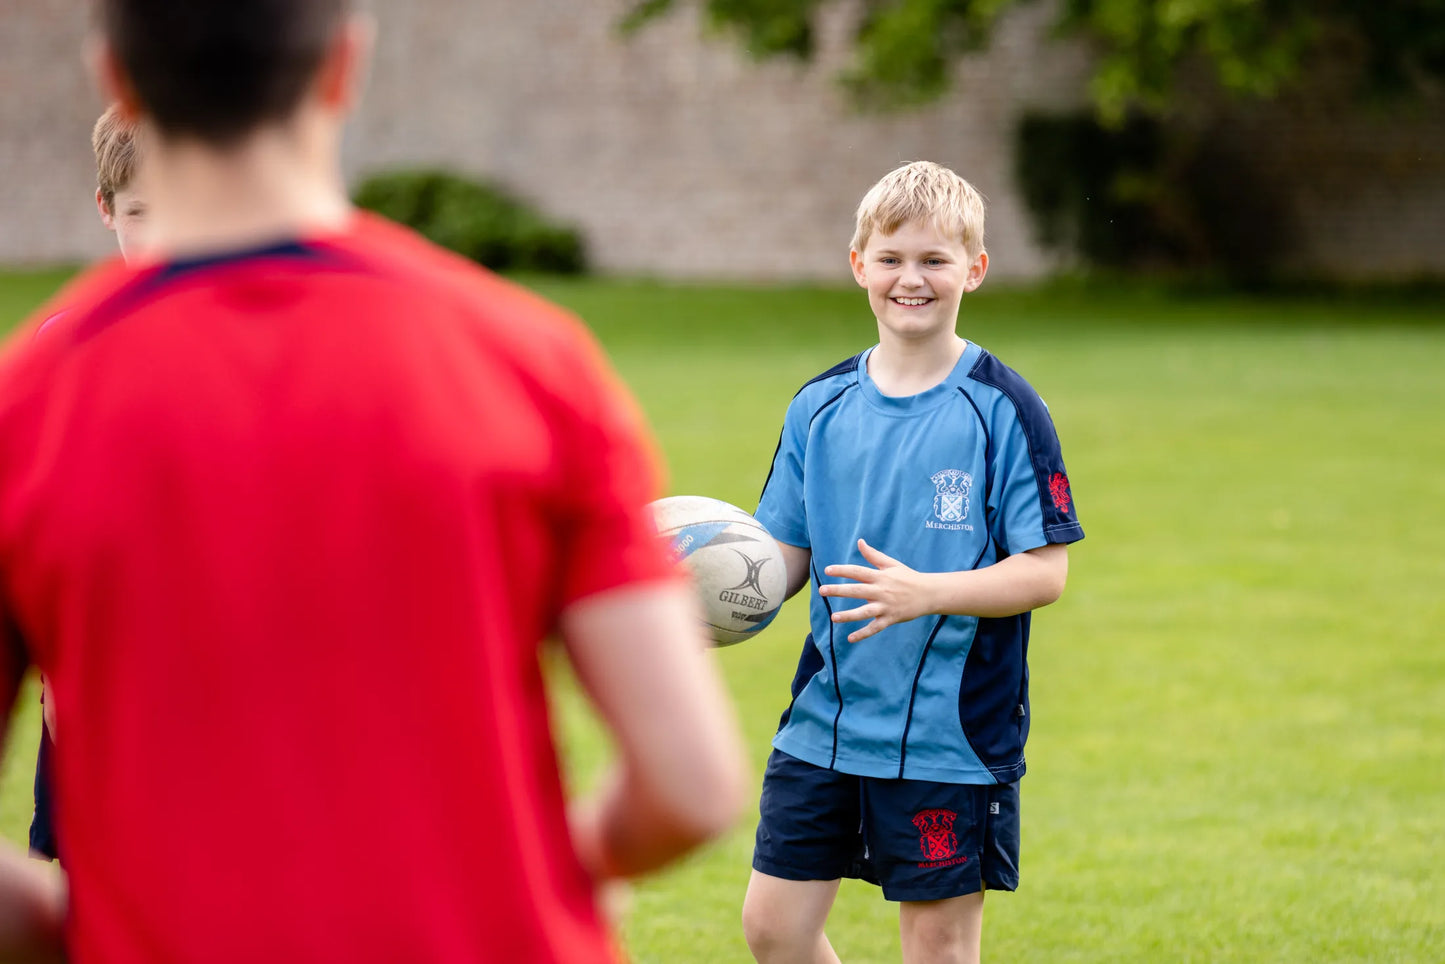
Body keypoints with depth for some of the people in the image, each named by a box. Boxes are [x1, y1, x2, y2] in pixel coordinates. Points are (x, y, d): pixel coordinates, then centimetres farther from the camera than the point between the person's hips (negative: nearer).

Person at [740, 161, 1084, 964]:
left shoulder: (1003, 410, -8)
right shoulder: (820, 408, 6)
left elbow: (1045, 570, -12)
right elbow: (786, 555, 11)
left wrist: (925, 593, -26)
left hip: (953, 737, -5)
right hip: (824, 724, 5)